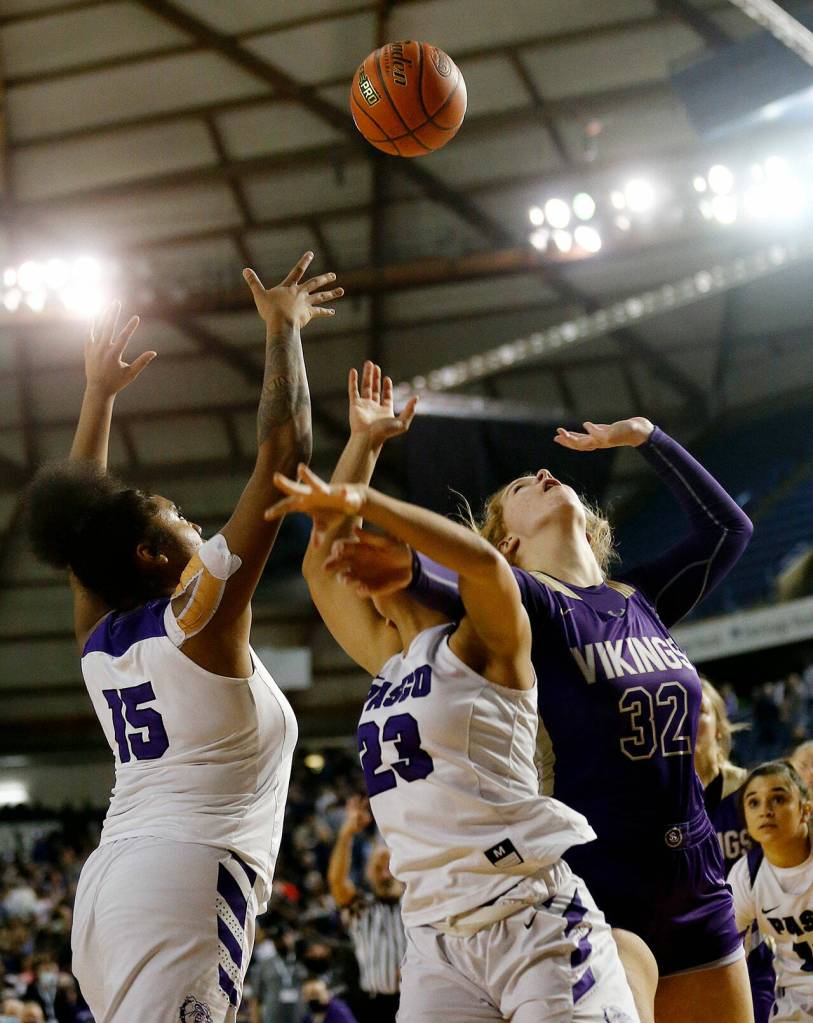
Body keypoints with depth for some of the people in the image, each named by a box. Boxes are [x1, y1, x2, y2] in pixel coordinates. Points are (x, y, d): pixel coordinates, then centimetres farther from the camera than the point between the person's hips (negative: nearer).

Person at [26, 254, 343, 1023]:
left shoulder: (95, 638, 15)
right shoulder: (201, 613, -2)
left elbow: (79, 515, 33)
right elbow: (282, 451, -2)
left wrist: (99, 395, 38)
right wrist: (283, 331, 7)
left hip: (107, 880, 8)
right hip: (185, 873, -8)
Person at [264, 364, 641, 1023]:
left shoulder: (488, 648, 1)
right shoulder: (391, 664, 21)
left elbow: (483, 561, -20)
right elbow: (321, 562, 26)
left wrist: (361, 500, -27)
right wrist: (363, 439, 28)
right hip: (437, 938, 6)